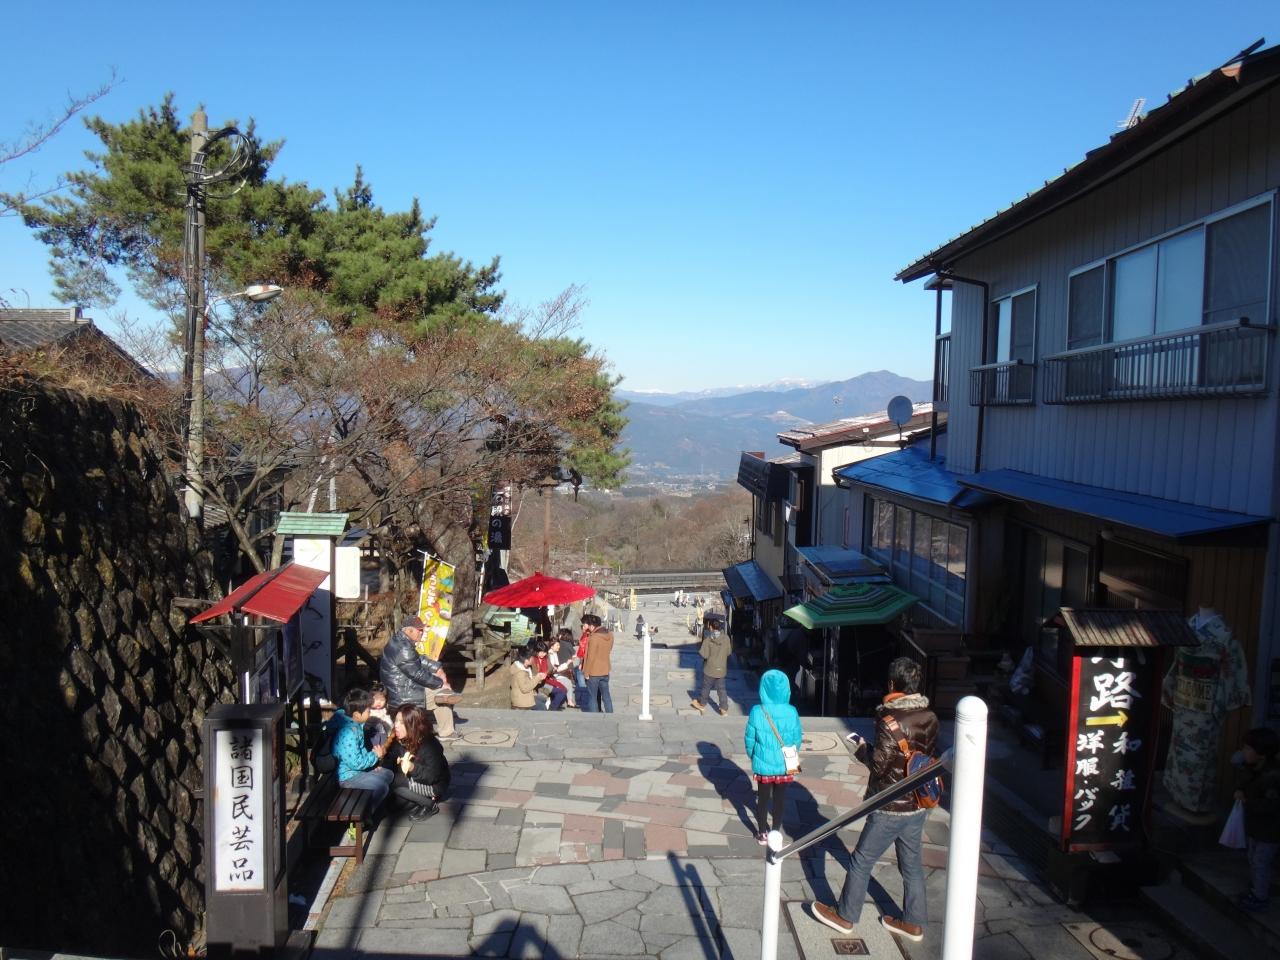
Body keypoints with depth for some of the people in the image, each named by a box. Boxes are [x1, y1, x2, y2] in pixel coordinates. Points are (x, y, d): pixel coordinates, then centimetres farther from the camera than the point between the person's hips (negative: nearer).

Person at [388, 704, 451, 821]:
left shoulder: (429, 746, -28)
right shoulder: (399, 741, -7)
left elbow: (432, 776, -29)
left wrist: (413, 768, -44)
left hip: (435, 786, -7)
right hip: (414, 780, 8)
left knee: (392, 781, -23)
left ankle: (429, 806, -8)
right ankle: (415, 805, 0)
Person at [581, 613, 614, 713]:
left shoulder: (593, 638, -21)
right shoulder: (610, 635, 2)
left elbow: (590, 657, -19)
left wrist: (586, 672, -10)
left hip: (593, 672, -7)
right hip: (605, 671, 7)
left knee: (592, 697, 4)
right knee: (606, 695, 15)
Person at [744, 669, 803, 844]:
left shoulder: (757, 712, -19)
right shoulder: (791, 712, -16)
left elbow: (750, 740, -9)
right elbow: (797, 740, -5)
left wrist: (753, 757, 10)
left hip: (763, 765, -1)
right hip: (784, 765, 1)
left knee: (763, 798, 17)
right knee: (780, 798, 18)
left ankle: (763, 833, 29)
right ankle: (776, 832, 32)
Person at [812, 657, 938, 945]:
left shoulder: (890, 720, -23)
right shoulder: (929, 718, -2)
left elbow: (879, 764, -21)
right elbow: (931, 755, 9)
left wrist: (863, 749, -4)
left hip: (890, 808, -7)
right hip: (919, 804, 7)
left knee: (861, 861, 9)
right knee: (912, 864, 19)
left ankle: (845, 916, 22)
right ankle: (913, 923, 29)